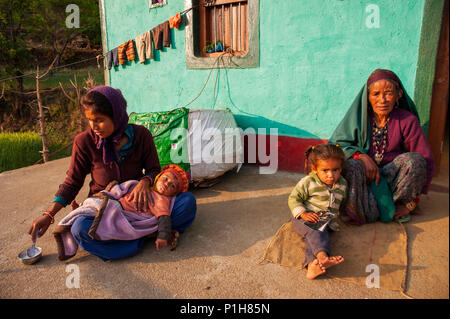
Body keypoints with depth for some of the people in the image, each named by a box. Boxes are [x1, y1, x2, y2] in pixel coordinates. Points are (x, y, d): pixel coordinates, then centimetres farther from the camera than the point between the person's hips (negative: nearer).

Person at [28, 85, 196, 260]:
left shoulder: (141, 134, -10)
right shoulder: (84, 141, -10)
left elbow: (154, 170, 0)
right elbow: (72, 182, 0)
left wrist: (144, 182, -24)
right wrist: (49, 215, -10)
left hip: (137, 201, 1)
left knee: (188, 201, -21)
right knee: (80, 228, -36)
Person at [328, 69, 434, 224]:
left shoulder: (407, 121, -9)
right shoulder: (358, 116, -7)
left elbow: (426, 162, -9)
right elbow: (334, 144, -8)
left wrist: (412, 203, -11)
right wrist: (362, 156, -26)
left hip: (393, 179, 1)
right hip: (364, 179, -1)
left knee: (413, 159, -27)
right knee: (351, 165, -32)